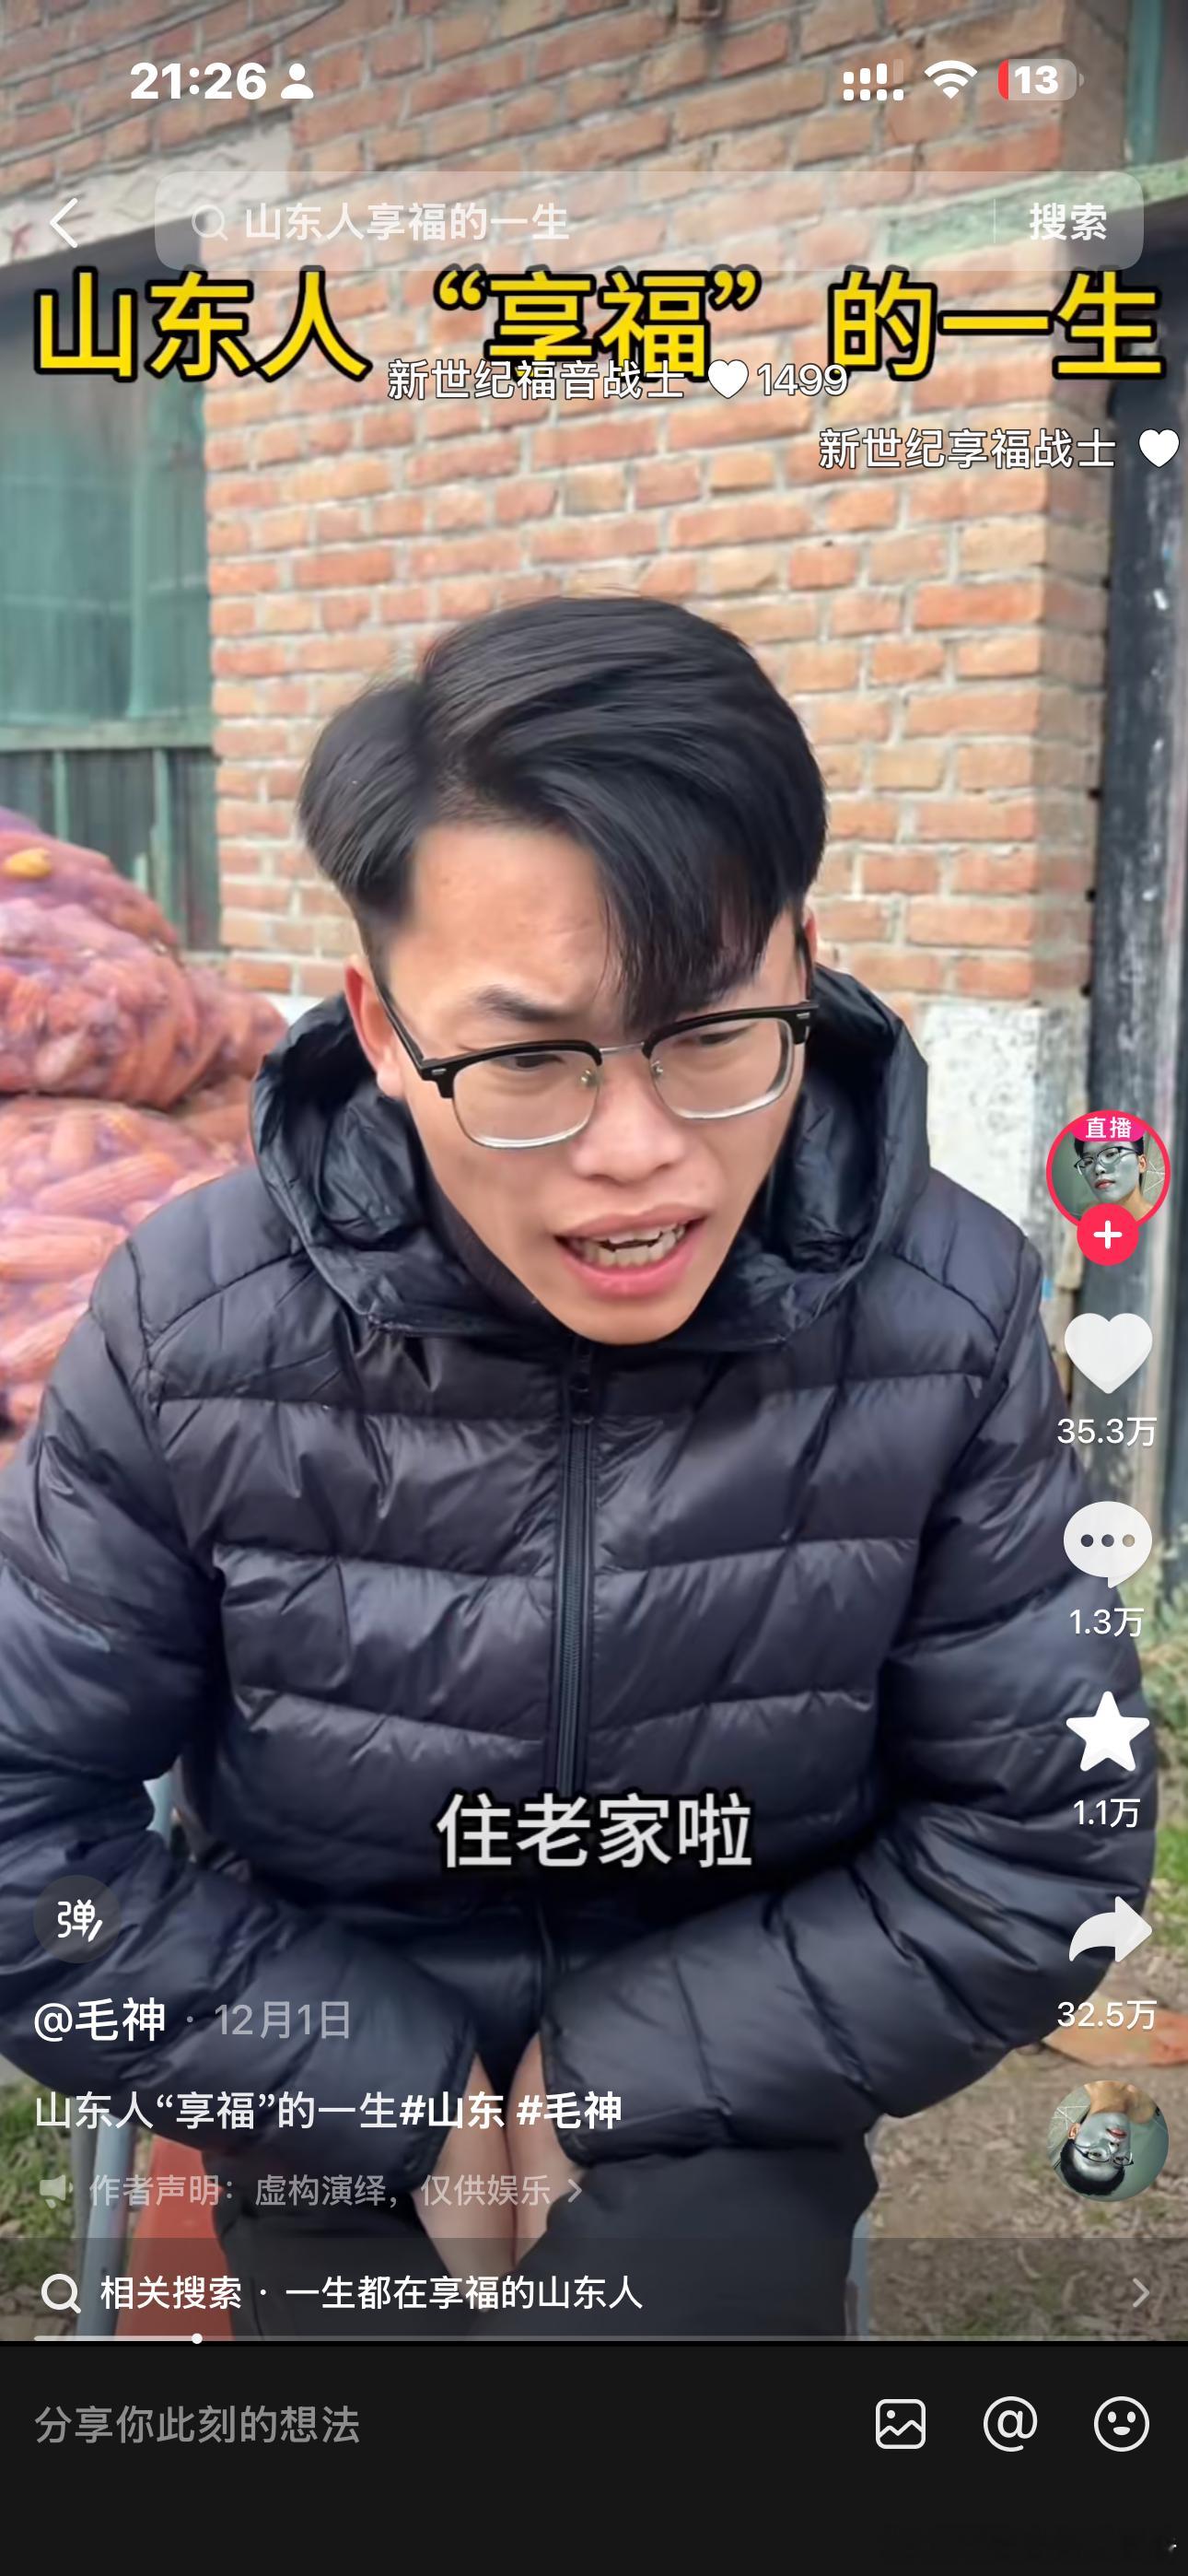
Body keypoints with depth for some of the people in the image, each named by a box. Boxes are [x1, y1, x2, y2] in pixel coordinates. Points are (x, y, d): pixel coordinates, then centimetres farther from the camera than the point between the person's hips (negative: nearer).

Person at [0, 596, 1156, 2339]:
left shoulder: (948, 1319, -17)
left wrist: (628, 2059, -15)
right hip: (337, 2089, 1)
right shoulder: (195, 1325, -18)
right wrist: (396, 2084, -13)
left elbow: (1035, 1848, -10)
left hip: (728, 2091, 0)